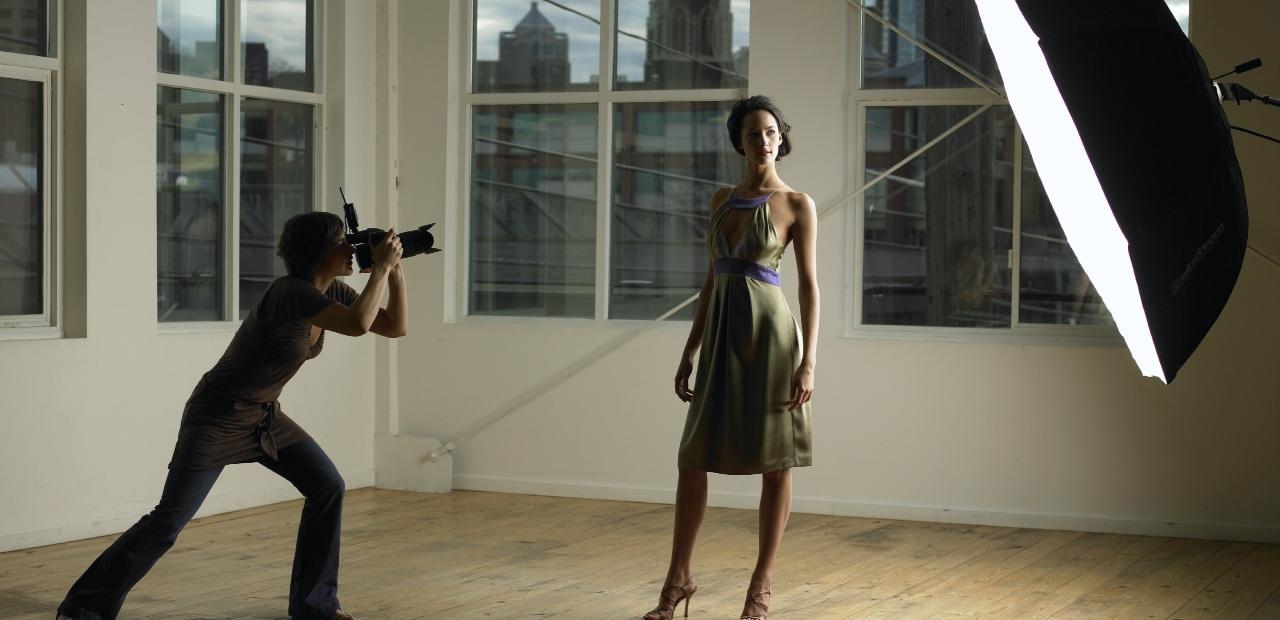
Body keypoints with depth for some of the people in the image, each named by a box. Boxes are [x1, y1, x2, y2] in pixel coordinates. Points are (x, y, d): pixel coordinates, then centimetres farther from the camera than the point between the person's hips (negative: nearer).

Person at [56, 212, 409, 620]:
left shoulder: (332, 292, -1)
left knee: (327, 485, -2)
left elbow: (396, 327, 1)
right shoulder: (290, 292, -26)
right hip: (218, 418, -8)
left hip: (264, 417, 8)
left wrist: (395, 269, -10)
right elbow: (357, 325, -39)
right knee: (168, 520, -9)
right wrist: (381, 267, -29)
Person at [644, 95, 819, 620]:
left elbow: (809, 286, -6)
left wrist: (808, 361, -14)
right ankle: (678, 578, 14)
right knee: (692, 458, 4)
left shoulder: (798, 205, -3)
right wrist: (689, 352, 12)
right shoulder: (721, 199, 12)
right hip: (722, 338, 5)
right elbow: (712, 279, 15)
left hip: (770, 335, -5)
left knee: (774, 461, 2)